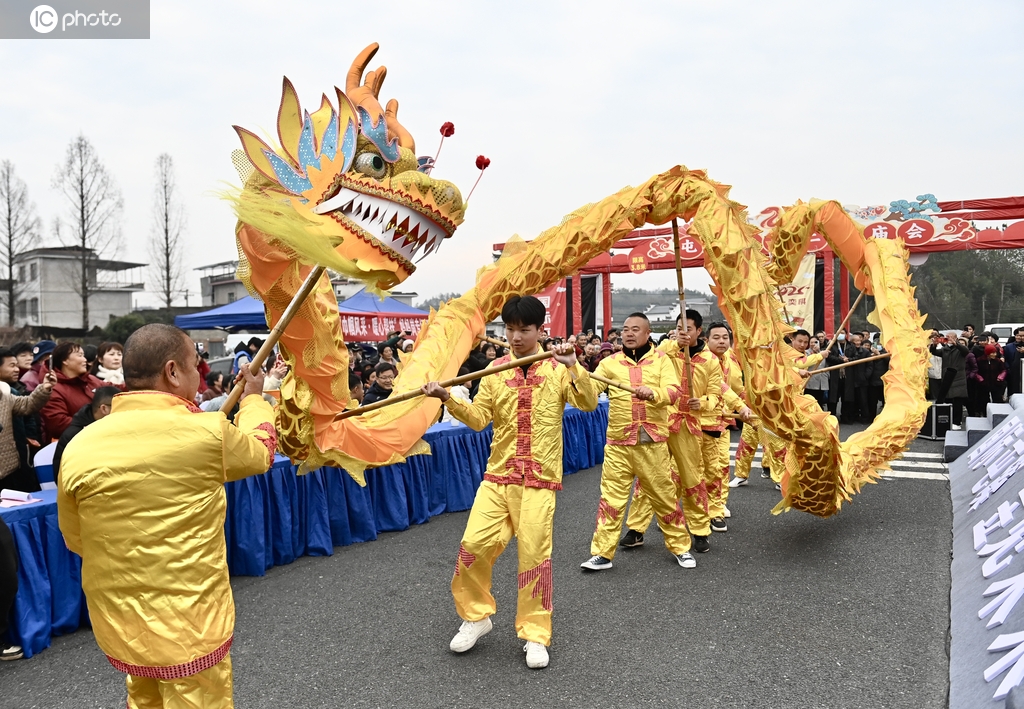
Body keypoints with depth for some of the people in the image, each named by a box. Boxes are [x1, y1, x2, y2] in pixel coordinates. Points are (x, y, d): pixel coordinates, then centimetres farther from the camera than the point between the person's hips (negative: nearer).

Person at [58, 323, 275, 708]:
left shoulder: (79, 447, -7)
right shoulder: (207, 432, -19)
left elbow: (77, 540, 6)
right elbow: (260, 452, 5)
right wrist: (253, 397, 22)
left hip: (116, 625, 5)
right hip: (190, 627, -4)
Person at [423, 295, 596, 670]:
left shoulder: (558, 368, -1)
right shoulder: (495, 370, 7)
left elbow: (589, 404, -15)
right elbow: (479, 418, 3)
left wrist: (573, 365, -28)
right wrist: (449, 399, -12)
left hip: (540, 479, -3)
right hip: (497, 475, 3)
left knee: (534, 555, -1)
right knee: (474, 544, -3)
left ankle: (535, 635, 17)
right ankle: (476, 616, 21)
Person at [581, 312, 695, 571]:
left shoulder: (661, 360, 3)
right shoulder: (610, 362, 5)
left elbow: (674, 392, -11)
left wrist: (653, 393, -32)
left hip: (653, 442, 0)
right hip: (618, 442, 1)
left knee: (664, 496, 10)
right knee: (611, 498, 3)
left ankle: (680, 547, 27)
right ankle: (602, 554, 12)